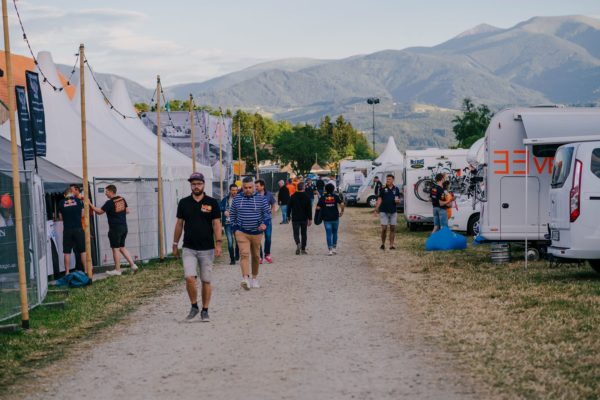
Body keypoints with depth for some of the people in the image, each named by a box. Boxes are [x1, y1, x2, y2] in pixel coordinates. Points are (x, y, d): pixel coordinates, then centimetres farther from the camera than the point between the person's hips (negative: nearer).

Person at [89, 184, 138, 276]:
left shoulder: (110, 202, -15)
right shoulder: (122, 200, 6)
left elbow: (99, 212, -10)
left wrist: (90, 204, -4)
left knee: (116, 249, 1)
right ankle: (133, 265, 10)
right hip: (124, 227, 7)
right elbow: (127, 211, 16)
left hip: (115, 229, -7)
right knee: (122, 247, 17)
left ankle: (117, 270, 6)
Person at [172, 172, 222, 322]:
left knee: (206, 281, 4)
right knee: (189, 278, -14)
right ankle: (194, 306, 6)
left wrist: (218, 243, -12)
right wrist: (175, 244, 11)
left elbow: (216, 224, -2)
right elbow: (179, 224, 11)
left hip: (207, 249, -1)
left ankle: (205, 311, 17)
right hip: (188, 248, 1)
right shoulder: (184, 203, 5)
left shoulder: (212, 203, 0)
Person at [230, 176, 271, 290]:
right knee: (244, 254, -18)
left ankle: (255, 278, 28)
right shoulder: (237, 199, 3)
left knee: (256, 256, 11)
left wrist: (265, 223, -16)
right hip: (241, 233, -1)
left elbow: (268, 212, 3)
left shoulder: (261, 198, -1)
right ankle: (245, 279, -29)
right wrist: (235, 227, 6)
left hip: (257, 233, 1)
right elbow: (232, 214, 14)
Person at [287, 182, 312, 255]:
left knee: (296, 233, 2)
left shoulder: (293, 197, -3)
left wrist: (288, 216, 15)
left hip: (295, 219, -1)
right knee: (304, 233, 12)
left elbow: (289, 207, 3)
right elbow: (309, 209, -6)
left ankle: (298, 243, -26)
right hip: (304, 219, 1)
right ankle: (303, 248, 12)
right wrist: (310, 219, -2)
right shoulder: (306, 197, -5)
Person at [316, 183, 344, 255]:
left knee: (328, 234, 1)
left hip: (326, 219, -1)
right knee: (334, 233, 18)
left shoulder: (322, 197, -2)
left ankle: (330, 250, -5)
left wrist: (322, 211, 12)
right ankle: (334, 248, 19)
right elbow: (342, 204, -14)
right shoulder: (335, 196, -1)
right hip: (335, 218, 1)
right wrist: (341, 211, 2)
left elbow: (318, 207, -8)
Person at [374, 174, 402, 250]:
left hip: (393, 212, 2)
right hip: (384, 211, -2)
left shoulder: (396, 189, 7)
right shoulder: (383, 189, 1)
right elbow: (379, 199, 1)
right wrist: (376, 209, -6)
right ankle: (383, 244, 13)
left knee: (393, 228, 3)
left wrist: (397, 201, -12)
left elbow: (398, 200, 12)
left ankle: (391, 245, 10)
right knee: (384, 228, -5)